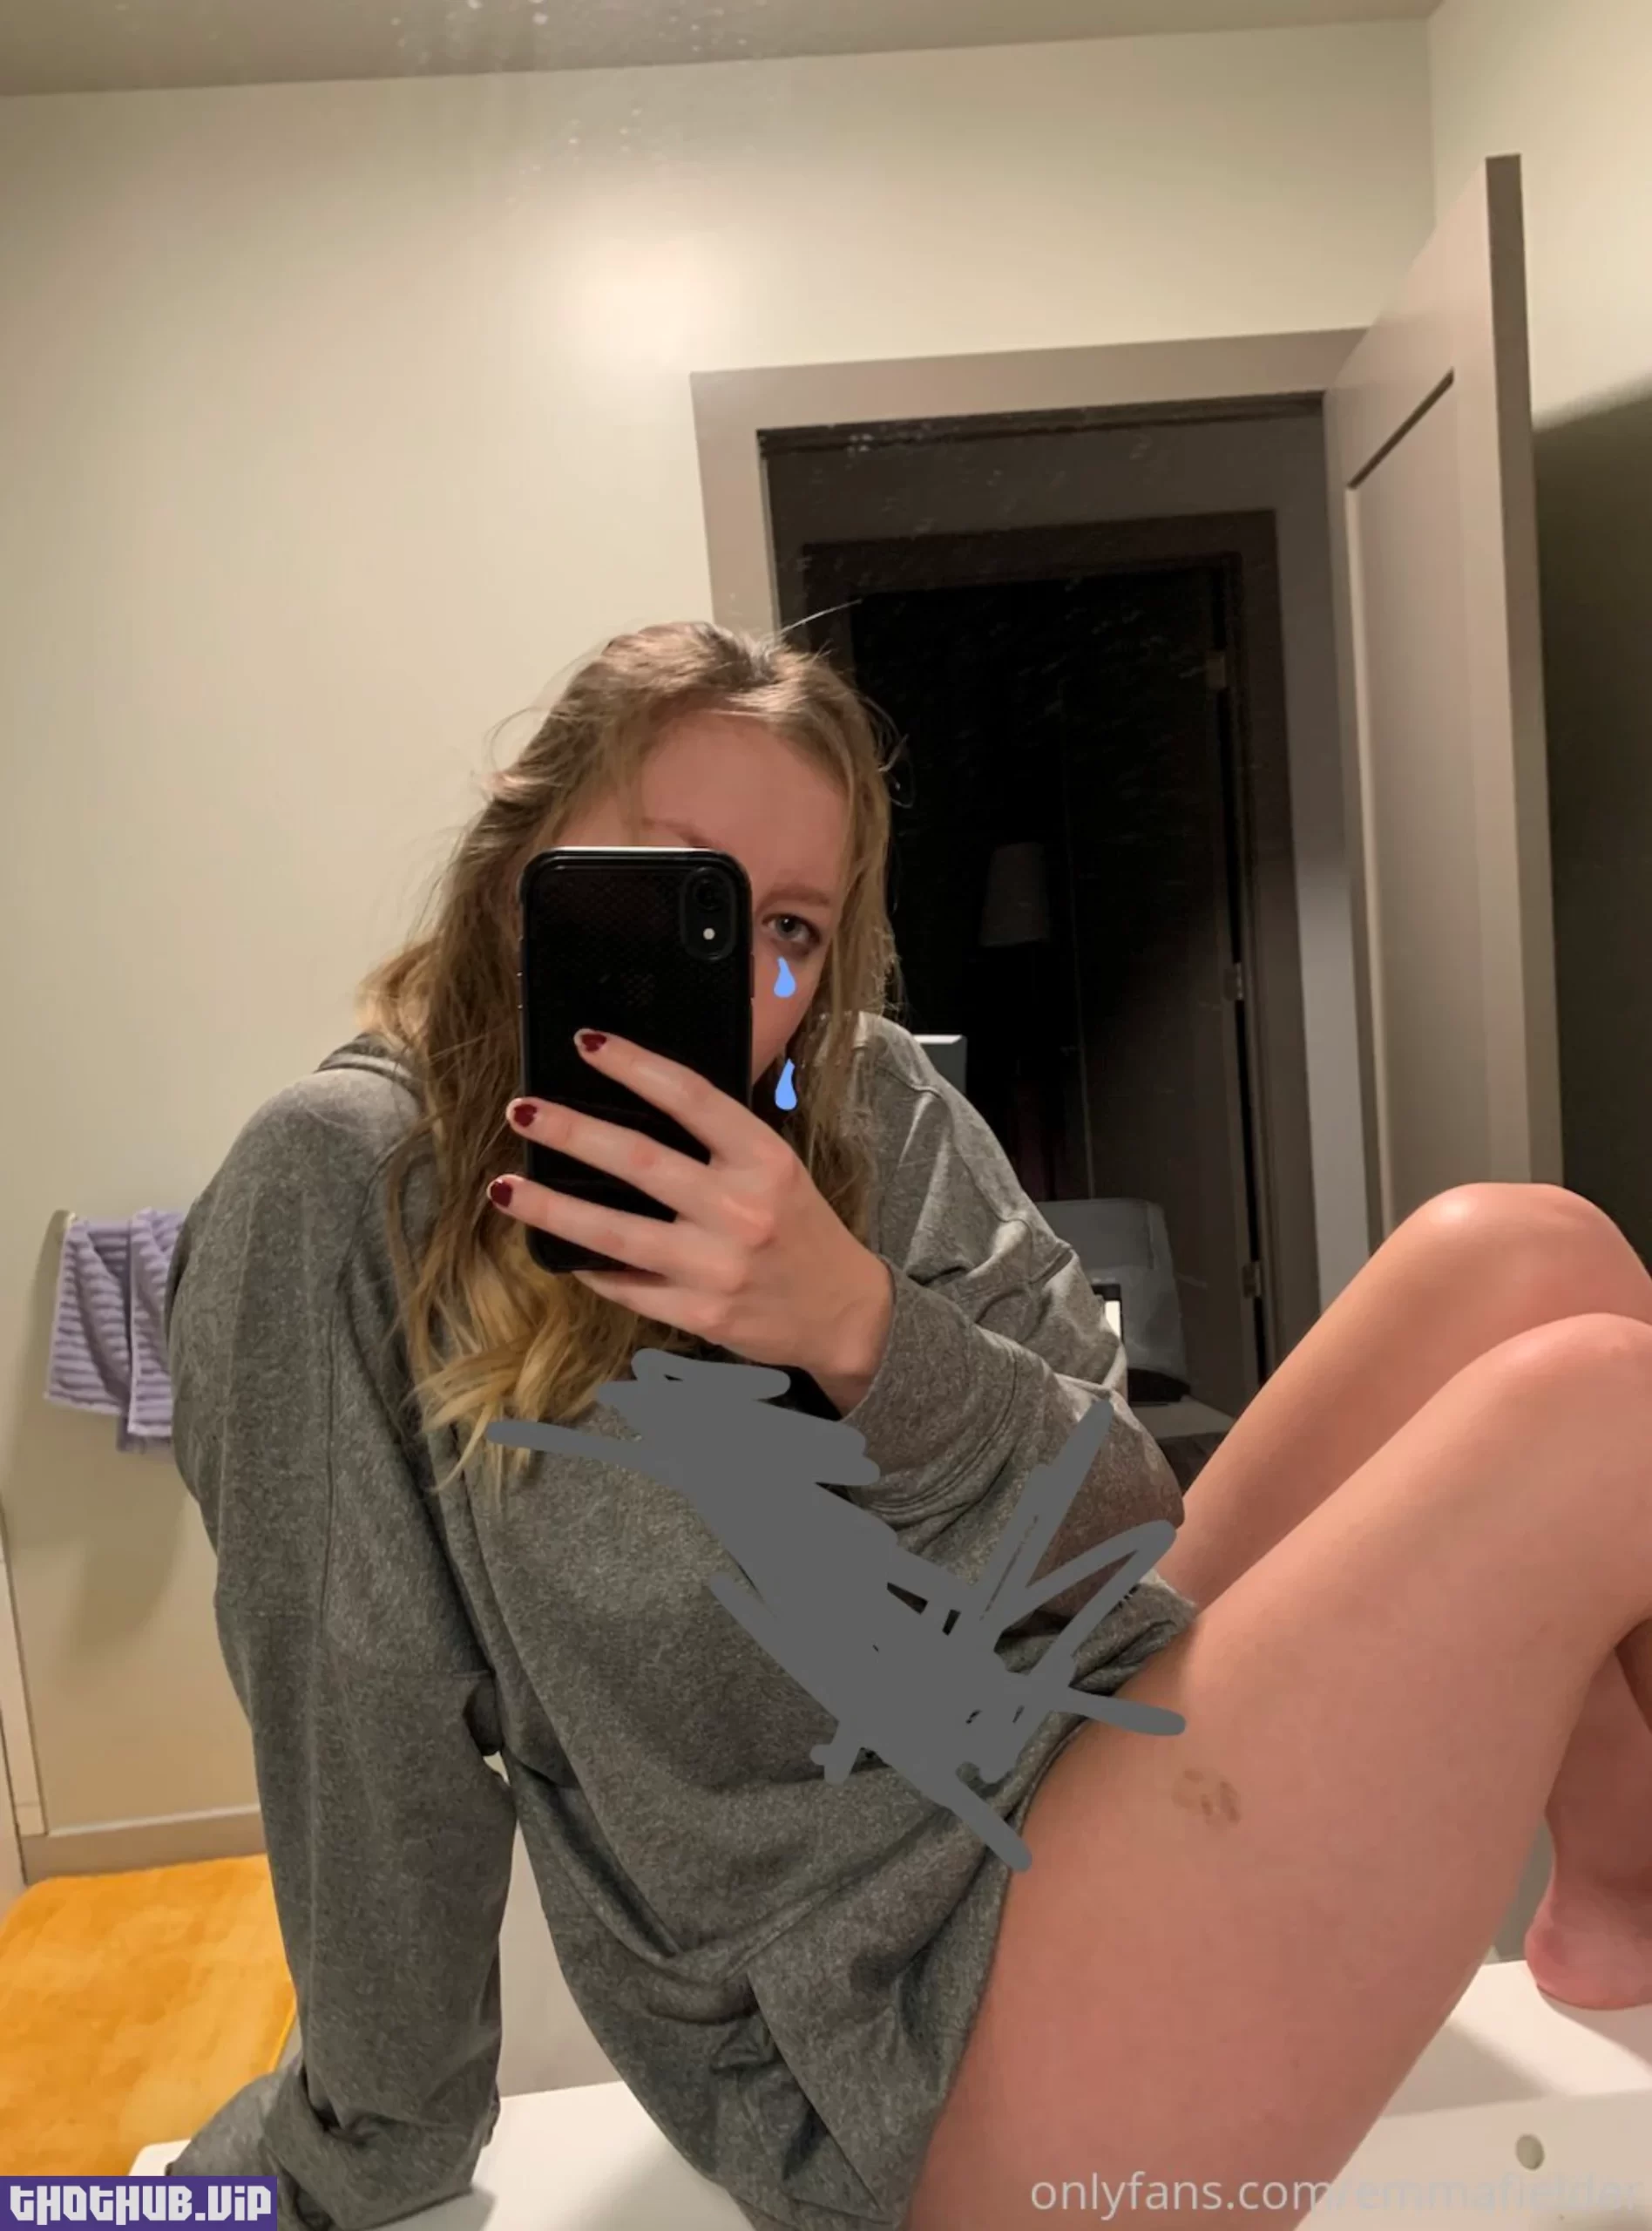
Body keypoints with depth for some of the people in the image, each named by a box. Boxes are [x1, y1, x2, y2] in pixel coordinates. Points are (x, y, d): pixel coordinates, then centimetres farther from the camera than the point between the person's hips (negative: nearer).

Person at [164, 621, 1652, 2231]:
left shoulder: (870, 1106, -1)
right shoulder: (345, 1189, -15)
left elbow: (1125, 1535, -4)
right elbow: (360, 1745, -10)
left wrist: (864, 1329, -21)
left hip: (1119, 1738, 6)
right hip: (917, 2040, -6)